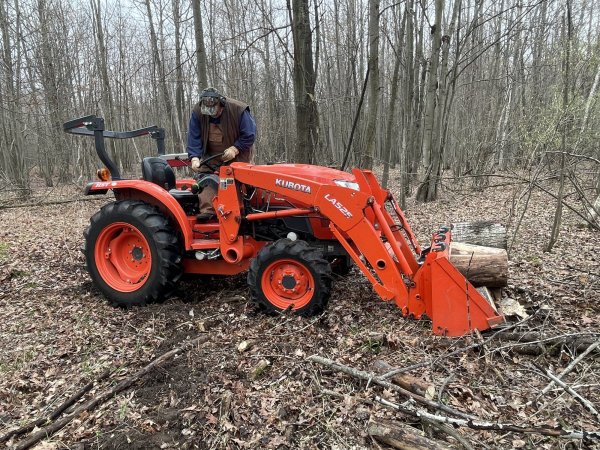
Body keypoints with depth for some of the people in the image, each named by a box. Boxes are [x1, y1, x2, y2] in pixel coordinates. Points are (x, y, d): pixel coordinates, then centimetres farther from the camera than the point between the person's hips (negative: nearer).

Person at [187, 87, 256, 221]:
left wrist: (235, 149, -27)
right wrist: (195, 157, -26)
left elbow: (249, 134, -16)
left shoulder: (238, 110, -21)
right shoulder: (198, 112, -12)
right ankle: (207, 209, -26)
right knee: (205, 175, -17)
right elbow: (194, 137, -11)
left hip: (237, 152, -2)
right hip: (211, 154, 2)